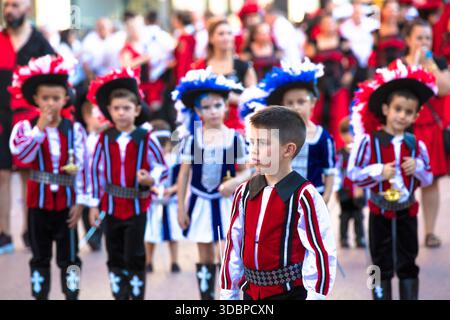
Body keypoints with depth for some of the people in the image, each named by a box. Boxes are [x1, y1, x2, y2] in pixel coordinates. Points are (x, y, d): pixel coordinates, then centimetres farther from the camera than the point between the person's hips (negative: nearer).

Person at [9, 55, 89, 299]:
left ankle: (72, 296, 12)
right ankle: (40, 296, 21)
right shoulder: (25, 127, -5)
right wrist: (40, 128, -24)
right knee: (40, 257, 12)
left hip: (66, 203, 0)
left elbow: (82, 168, -3)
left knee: (69, 257, 5)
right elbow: (21, 154, -24)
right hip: (39, 202, 0)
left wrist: (80, 202, -7)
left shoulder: (75, 130, -3)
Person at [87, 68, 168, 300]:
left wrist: (151, 179, -26)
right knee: (115, 258, 11)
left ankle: (137, 295, 13)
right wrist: (94, 204, 4)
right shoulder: (104, 139, 0)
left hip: (137, 207, -3)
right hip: (111, 207, 3)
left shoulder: (146, 139, -9)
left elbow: (161, 167, -4)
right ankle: (119, 296, 23)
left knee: (135, 256, 2)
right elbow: (96, 170, 5)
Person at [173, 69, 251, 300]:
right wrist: (181, 207, 1)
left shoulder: (235, 138, -5)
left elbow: (245, 171, 3)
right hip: (200, 203, 1)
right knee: (205, 257, 10)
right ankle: (207, 298, 20)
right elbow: (184, 174, 1)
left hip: (226, 203, -1)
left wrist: (235, 182, -19)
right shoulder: (192, 139, -4)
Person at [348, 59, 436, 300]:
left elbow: (428, 179, 8)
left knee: (408, 265, 9)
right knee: (382, 265, 7)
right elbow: (353, 173, -12)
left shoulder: (416, 145, 0)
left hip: (407, 211, 3)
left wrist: (418, 168, -12)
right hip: (380, 211, -3)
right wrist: (379, 172, -22)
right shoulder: (369, 142, -10)